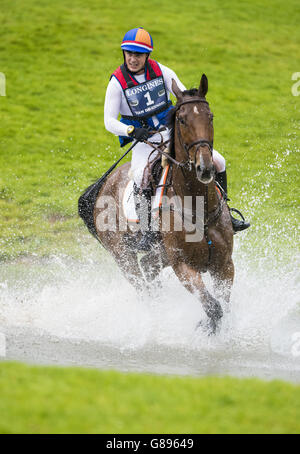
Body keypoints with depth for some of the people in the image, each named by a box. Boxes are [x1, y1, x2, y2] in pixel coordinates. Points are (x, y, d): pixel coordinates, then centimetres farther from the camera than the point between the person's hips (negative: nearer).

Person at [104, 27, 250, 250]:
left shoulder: (161, 71, -2)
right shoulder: (118, 82, -10)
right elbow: (109, 121, -11)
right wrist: (132, 131, -29)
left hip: (172, 133, 4)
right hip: (143, 141, -4)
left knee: (217, 161, -7)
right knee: (141, 176, -36)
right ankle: (148, 229, -23)